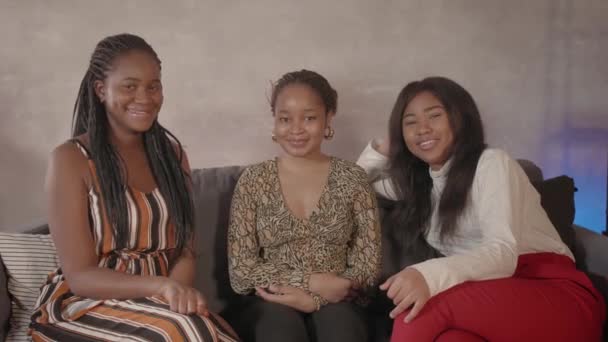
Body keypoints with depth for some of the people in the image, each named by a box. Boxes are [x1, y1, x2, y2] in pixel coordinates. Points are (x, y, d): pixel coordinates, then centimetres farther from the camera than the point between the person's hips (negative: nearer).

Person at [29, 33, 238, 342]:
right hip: (86, 304, -4)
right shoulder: (71, 159, -8)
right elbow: (80, 276, -11)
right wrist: (160, 286, -27)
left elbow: (184, 247, 5)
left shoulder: (170, 151, 8)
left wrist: (177, 287, -18)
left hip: (159, 303, 5)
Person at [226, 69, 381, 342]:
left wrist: (311, 298, -13)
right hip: (272, 305, 0)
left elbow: (368, 264, 2)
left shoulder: (353, 179, 3)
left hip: (334, 303, 1)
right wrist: (313, 282, -13)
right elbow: (240, 271, -3)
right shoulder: (253, 181, 1)